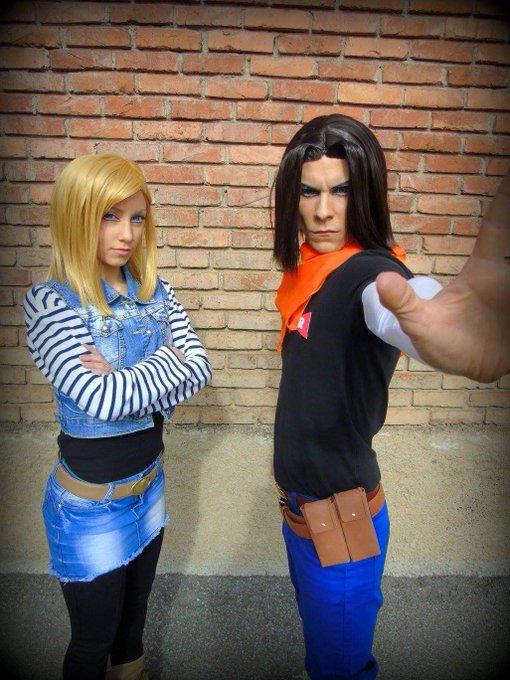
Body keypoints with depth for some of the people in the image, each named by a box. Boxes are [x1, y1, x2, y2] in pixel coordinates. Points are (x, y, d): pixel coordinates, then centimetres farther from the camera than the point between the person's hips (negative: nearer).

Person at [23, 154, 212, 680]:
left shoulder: (155, 291, -3)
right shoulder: (51, 302, -19)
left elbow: (199, 368, -12)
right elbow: (105, 401, -29)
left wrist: (124, 379, -23)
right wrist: (169, 361, -18)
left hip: (149, 482, 5)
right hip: (91, 501, -5)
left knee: (134, 615, 28)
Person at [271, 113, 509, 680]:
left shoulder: (369, 273, -24)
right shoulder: (313, 269, 0)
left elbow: (402, 304, -50)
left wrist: (432, 317, -72)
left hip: (340, 515, -7)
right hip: (301, 503, 7)